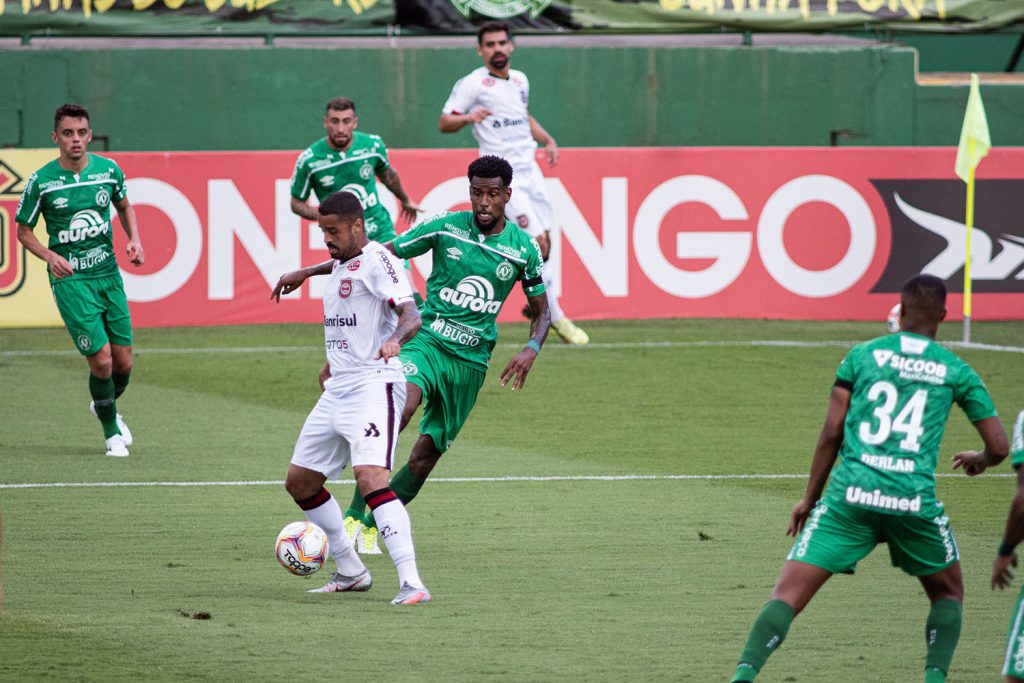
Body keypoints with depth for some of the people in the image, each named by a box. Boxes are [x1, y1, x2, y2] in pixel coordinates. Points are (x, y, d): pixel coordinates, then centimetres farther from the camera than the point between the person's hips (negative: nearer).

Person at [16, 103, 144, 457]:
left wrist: (134, 239, 3)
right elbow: (23, 230, 1)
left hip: (108, 273, 4)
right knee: (101, 359, -11)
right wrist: (50, 256, -17)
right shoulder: (41, 181, -9)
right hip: (70, 279, -4)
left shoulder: (108, 170, 0)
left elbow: (124, 206, 20)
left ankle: (105, 406, 38)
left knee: (123, 362, 5)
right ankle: (112, 433, 10)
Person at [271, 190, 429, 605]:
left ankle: (411, 583, -31)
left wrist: (395, 340, -44)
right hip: (337, 391, 10)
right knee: (299, 481, 13)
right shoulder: (339, 266, 17)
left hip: (374, 387, -10)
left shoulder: (376, 261, -11)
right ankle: (350, 572, 26)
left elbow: (410, 315, -25)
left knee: (370, 476, -27)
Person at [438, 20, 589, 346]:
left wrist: (547, 139, 17)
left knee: (545, 240, 7)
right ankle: (554, 316, -7)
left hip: (530, 169, 7)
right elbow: (444, 123, -10)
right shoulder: (472, 84, -8)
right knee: (538, 241, -14)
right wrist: (469, 117, -29)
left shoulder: (520, 80, 13)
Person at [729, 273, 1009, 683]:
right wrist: (979, 461, 35)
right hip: (914, 502, 0)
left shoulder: (862, 355, 9)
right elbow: (998, 446, 11)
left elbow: (831, 434, 6)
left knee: (787, 595, -2)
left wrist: (810, 498, 16)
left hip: (851, 496, 0)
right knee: (948, 594, 25)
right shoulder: (956, 372, 9)